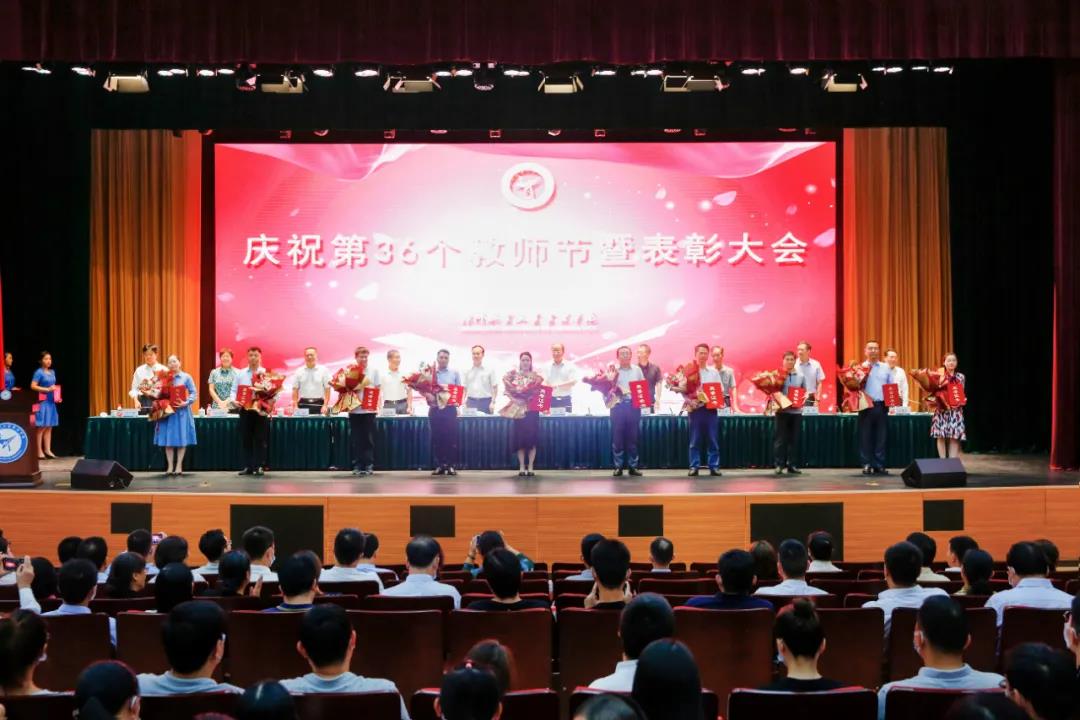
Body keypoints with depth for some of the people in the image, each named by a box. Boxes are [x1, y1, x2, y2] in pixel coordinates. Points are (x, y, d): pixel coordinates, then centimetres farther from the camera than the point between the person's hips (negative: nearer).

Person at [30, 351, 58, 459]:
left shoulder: (52, 372, 14)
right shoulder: (39, 372, -8)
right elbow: (33, 386, -15)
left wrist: (57, 396, 9)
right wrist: (47, 389, -19)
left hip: (51, 402, 7)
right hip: (42, 402, -7)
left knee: (49, 427, 8)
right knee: (41, 427, -6)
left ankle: (47, 450, 13)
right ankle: (39, 451, -2)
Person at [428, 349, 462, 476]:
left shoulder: (455, 373, 9)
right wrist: (428, 395, -17)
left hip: (450, 409, -1)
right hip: (435, 409, 1)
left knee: (451, 436, -4)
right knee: (437, 437, 2)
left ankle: (451, 465, -1)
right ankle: (439, 465, 6)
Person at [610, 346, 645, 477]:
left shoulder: (637, 370, 11)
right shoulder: (613, 371, 5)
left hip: (634, 405, 2)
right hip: (618, 405, -2)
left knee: (633, 437, 3)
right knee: (618, 436, -1)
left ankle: (632, 466, 8)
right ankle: (618, 466, 4)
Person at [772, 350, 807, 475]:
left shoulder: (800, 376, 10)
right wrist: (775, 403, -15)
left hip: (796, 411, 3)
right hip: (782, 411, -3)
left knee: (794, 439, 6)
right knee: (780, 439, -4)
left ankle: (791, 465, 11)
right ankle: (779, 465, -1)